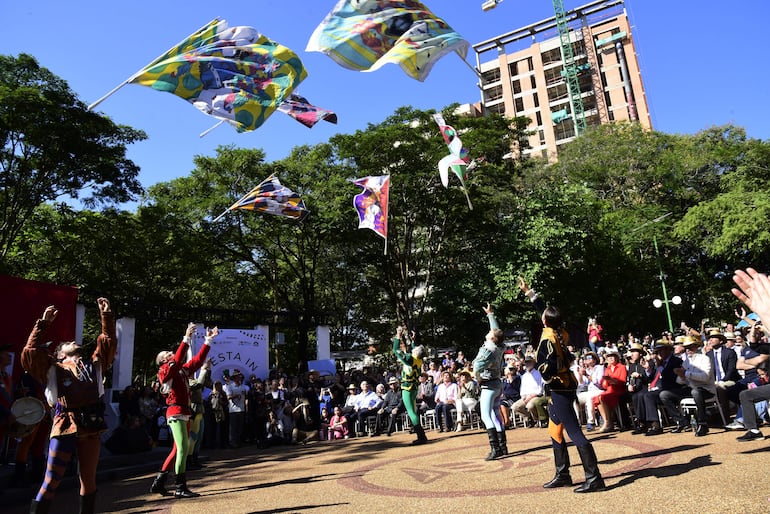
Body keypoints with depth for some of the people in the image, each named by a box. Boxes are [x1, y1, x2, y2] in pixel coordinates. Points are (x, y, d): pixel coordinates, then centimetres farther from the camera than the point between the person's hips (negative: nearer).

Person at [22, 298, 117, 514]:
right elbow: (30, 353, -1)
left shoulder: (94, 365, 21)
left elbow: (109, 343, 21)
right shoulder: (54, 368, 12)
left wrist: (106, 316, 18)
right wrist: (44, 323, 2)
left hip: (92, 428, 3)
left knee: (88, 479, 11)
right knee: (51, 482, 0)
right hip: (65, 427, -3)